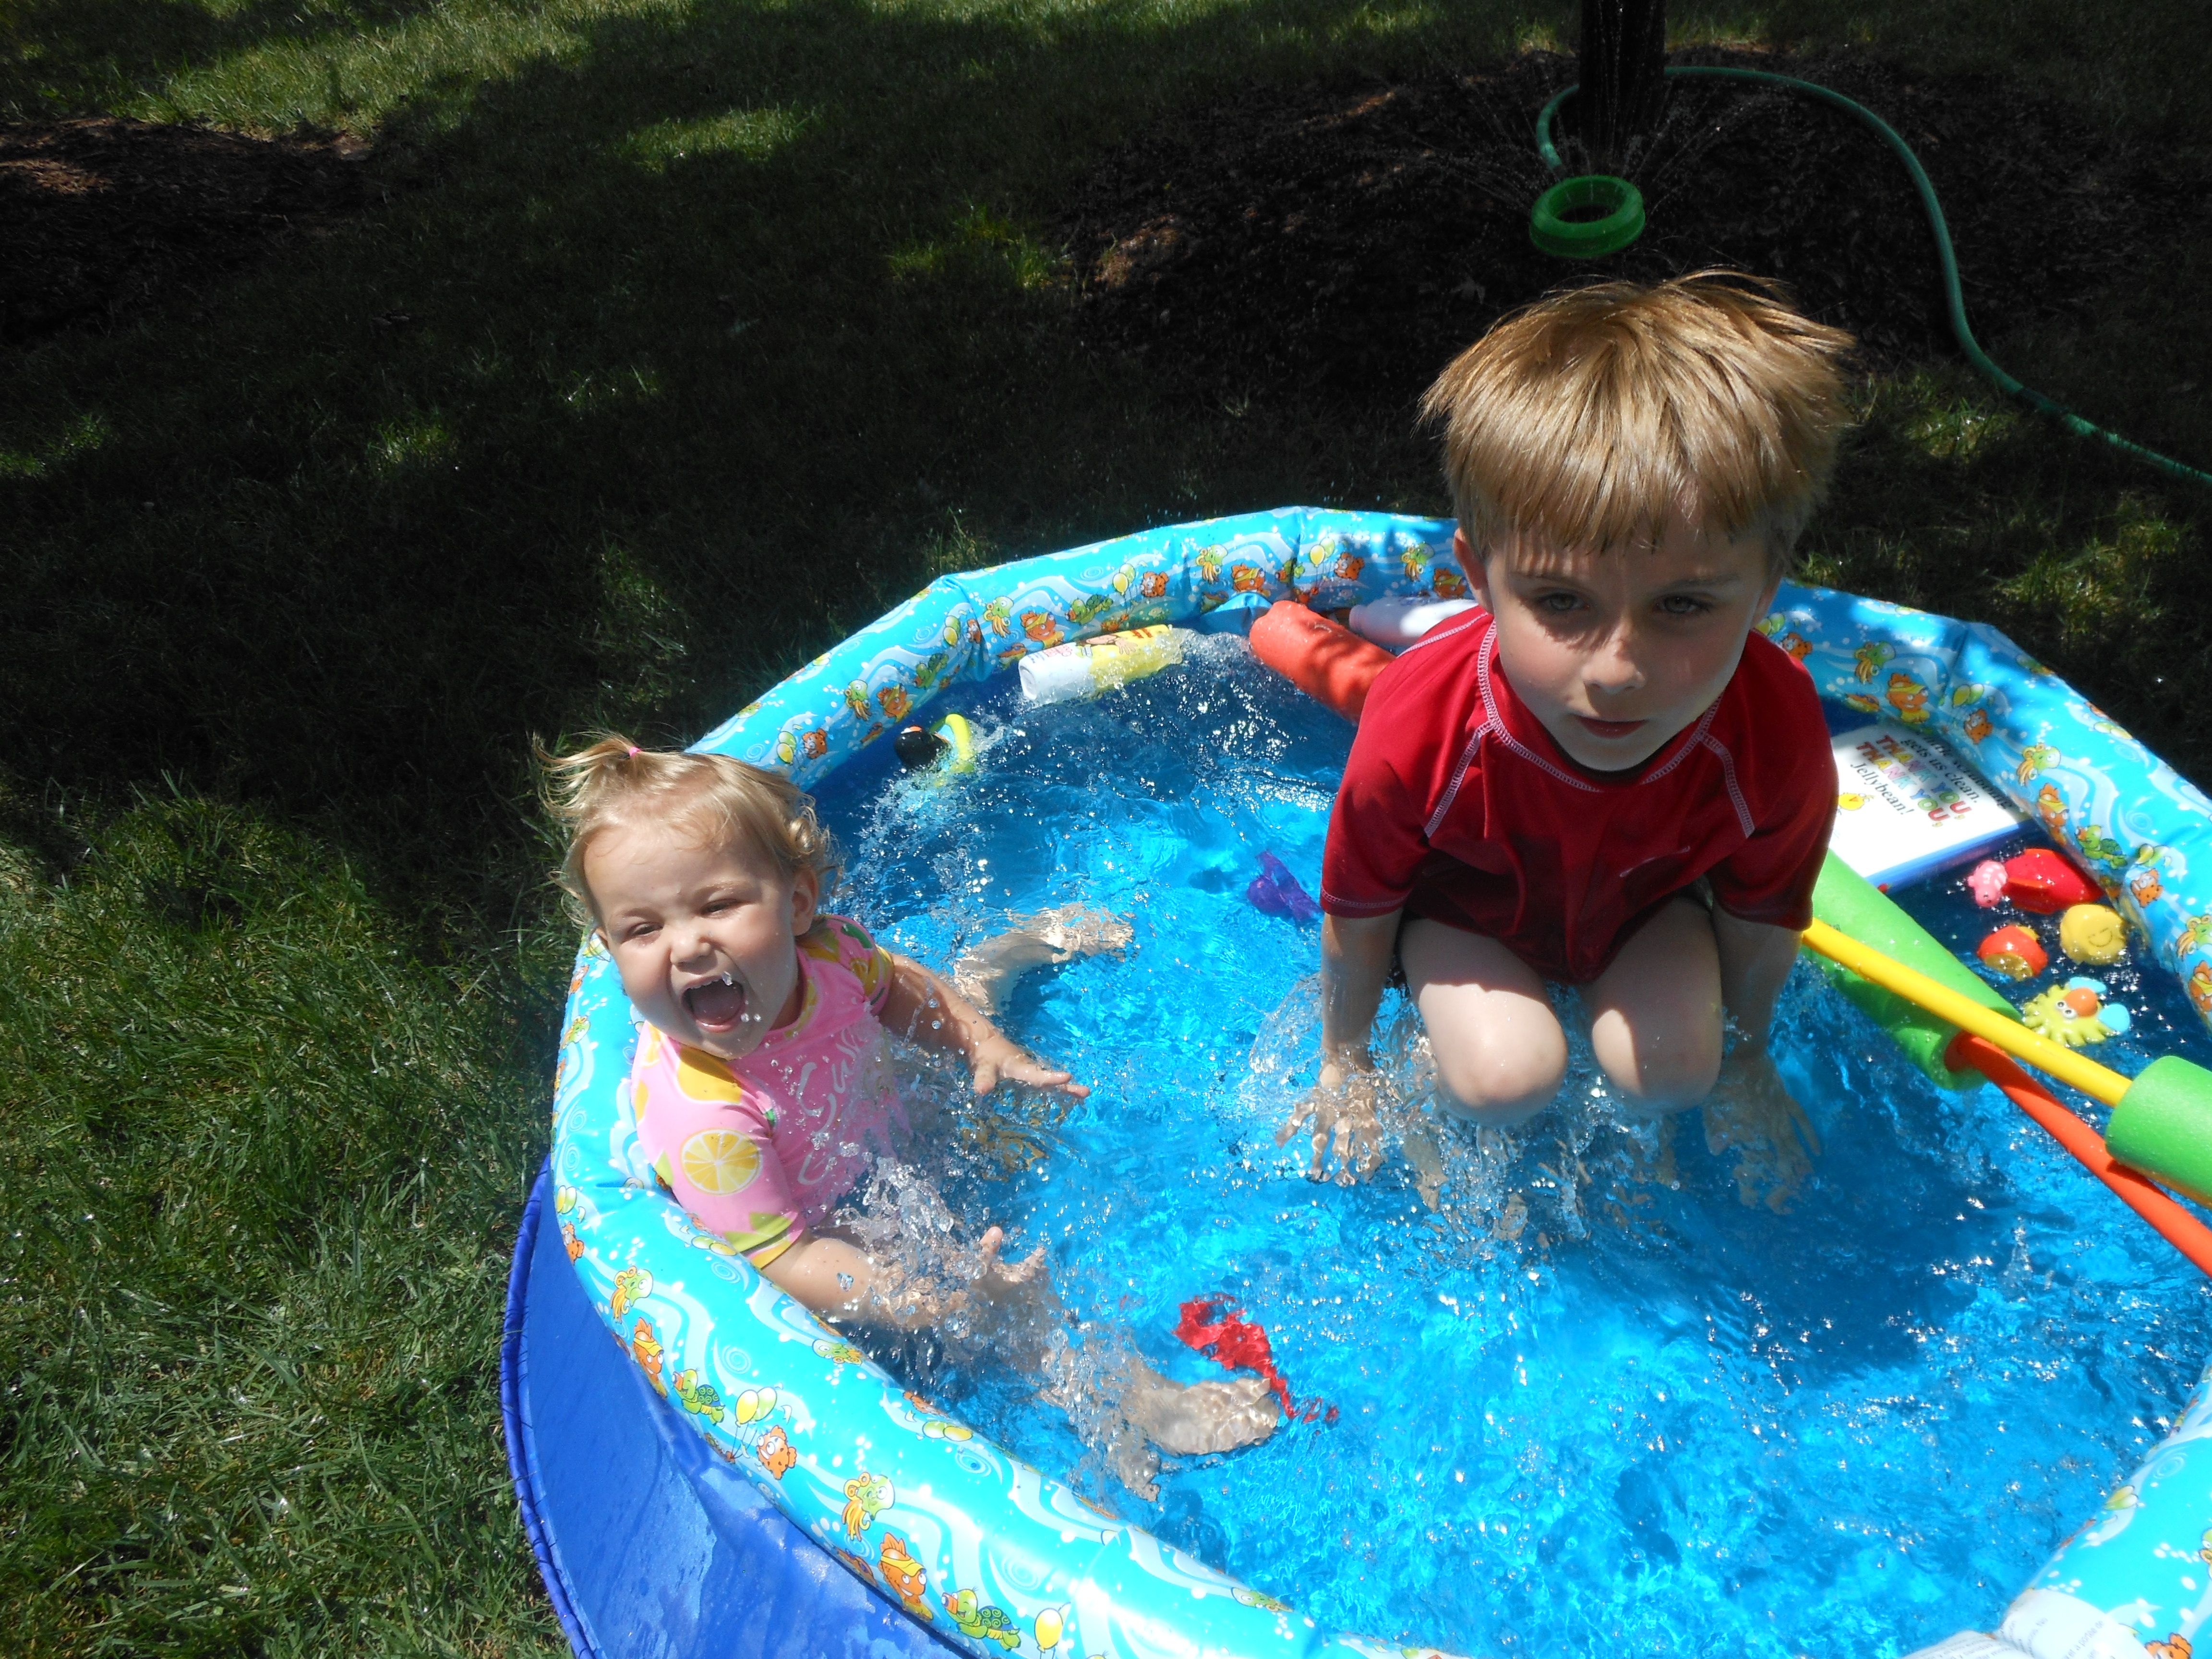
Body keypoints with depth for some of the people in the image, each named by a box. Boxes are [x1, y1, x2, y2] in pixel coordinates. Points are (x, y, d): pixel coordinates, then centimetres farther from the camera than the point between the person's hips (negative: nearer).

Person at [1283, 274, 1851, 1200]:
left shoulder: (1776, 736, -34)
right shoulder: (1417, 733, -40)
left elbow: (1762, 920, -10)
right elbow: (1358, 917, -18)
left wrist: (1746, 1057, 8)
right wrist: (1345, 1063, -1)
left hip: (1646, 898, 2)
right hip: (1469, 901, -2)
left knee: (1668, 1071, -20)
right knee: (1507, 1079, -24)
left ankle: (1633, 1121, 16)